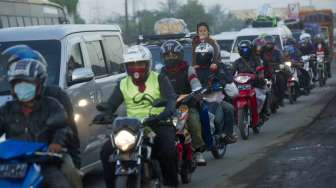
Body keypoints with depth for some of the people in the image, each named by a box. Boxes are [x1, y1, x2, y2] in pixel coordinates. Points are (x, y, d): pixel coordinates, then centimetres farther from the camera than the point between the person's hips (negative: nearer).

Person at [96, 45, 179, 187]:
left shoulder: (159, 79, 3)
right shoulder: (123, 84, 14)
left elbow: (171, 98, -12)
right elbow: (111, 104, 4)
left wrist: (168, 112, -36)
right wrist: (103, 115, -21)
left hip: (157, 123, -3)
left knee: (168, 150, -31)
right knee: (107, 151, -13)